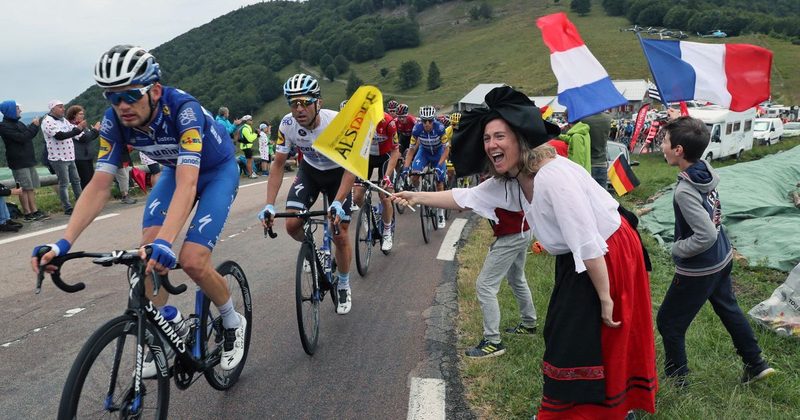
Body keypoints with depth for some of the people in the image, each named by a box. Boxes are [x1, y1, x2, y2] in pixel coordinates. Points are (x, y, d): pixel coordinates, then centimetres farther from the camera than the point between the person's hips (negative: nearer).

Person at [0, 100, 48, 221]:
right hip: (19, 162, -8)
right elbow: (22, 138, -20)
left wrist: (35, 125, 3)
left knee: (32, 188, 8)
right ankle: (27, 214, 2)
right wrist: (33, 126, -12)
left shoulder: (18, 123, 15)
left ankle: (35, 211, 12)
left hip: (28, 160, 8)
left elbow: (29, 135, 18)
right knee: (25, 189, -4)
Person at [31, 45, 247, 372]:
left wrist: (165, 242, -59)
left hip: (218, 171, -5)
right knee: (148, 250, -15)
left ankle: (233, 324, 9)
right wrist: (63, 242, -32)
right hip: (175, 170, 5)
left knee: (192, 261, -19)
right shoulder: (114, 121, -20)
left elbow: (187, 184, -47)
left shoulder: (183, 108, -37)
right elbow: (99, 186, -21)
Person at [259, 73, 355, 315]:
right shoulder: (287, 124, -23)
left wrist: (338, 203, -43)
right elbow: (278, 164, -15)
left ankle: (344, 288, 20)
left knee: (340, 236, -5)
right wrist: (269, 205, -23)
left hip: (338, 172, -3)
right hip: (309, 170, 3)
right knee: (292, 225, -15)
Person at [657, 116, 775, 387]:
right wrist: (680, 123, 8)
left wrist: (677, 248, -19)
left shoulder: (685, 191, -32)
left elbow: (706, 236, -35)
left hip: (699, 270, -9)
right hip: (723, 258, 9)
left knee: (668, 323, 8)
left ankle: (676, 381, 23)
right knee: (728, 308, 29)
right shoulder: (706, 169, -9)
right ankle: (756, 364, 44)